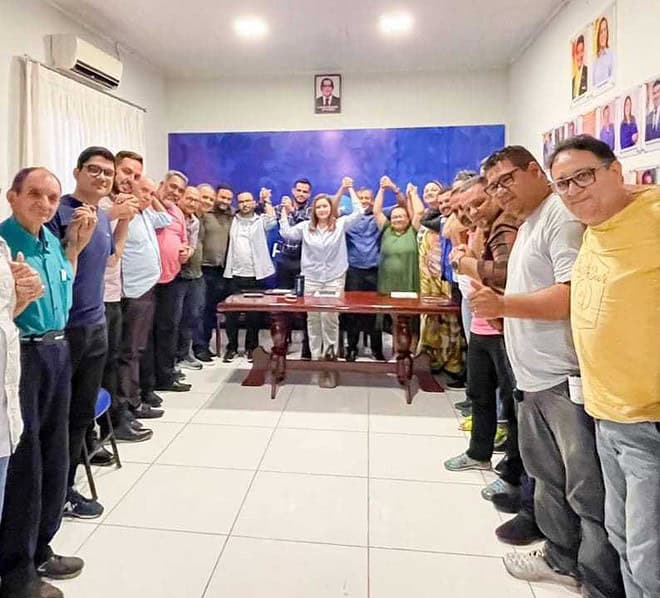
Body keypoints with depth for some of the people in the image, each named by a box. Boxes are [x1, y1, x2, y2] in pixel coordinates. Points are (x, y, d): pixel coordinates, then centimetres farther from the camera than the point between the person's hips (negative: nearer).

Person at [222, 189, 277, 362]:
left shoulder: (261, 221, 4)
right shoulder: (233, 220, 10)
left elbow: (273, 220, -13)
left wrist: (266, 200, -7)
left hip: (255, 275, -2)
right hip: (235, 274, 2)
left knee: (254, 313, 5)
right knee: (232, 312, 4)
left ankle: (251, 347, 18)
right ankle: (231, 347, 16)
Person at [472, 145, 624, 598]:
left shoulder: (562, 216, -14)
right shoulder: (528, 224, 18)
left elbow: (574, 295, -24)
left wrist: (504, 305, -23)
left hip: (567, 377, -10)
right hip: (537, 375, 10)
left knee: (587, 490, 3)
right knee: (548, 476, 21)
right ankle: (562, 560, 39)